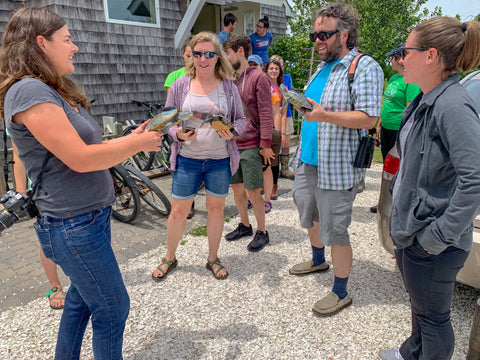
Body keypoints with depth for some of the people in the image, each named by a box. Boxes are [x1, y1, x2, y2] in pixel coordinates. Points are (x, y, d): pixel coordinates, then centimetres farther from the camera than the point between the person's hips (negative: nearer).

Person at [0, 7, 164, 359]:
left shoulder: (57, 91, 12)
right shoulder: (28, 91, -19)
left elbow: (87, 147, 10)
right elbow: (81, 159, -23)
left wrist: (132, 138, 1)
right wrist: (138, 143, -12)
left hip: (91, 216, 10)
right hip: (73, 226, -10)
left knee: (82, 298, 24)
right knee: (113, 308, 6)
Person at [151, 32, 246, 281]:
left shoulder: (228, 86, 1)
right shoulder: (180, 85, 1)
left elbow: (241, 119, 6)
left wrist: (231, 131, -16)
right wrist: (179, 134, -16)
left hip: (220, 160, 1)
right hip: (187, 159, 0)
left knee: (216, 208, 12)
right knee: (178, 211, 7)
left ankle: (213, 258, 31)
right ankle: (169, 258, 30)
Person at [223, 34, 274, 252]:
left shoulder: (258, 77, -7)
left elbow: (266, 113, -10)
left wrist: (266, 144, -14)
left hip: (251, 146, -6)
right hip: (231, 144, 7)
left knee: (252, 192, -1)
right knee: (236, 187, 13)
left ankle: (262, 233, 15)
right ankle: (244, 226, 31)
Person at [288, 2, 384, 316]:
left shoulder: (365, 67, -12)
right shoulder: (323, 67, 14)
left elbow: (369, 117, -22)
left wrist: (323, 115, -31)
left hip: (337, 166, -9)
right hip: (309, 159, 9)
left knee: (334, 230, 0)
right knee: (310, 215, 22)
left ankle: (341, 292, 19)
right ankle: (318, 260, 48)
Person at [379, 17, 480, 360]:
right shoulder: (424, 101, 7)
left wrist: (441, 235, -24)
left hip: (431, 245, -10)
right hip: (410, 229, 10)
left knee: (433, 317, 12)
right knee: (419, 306, 29)